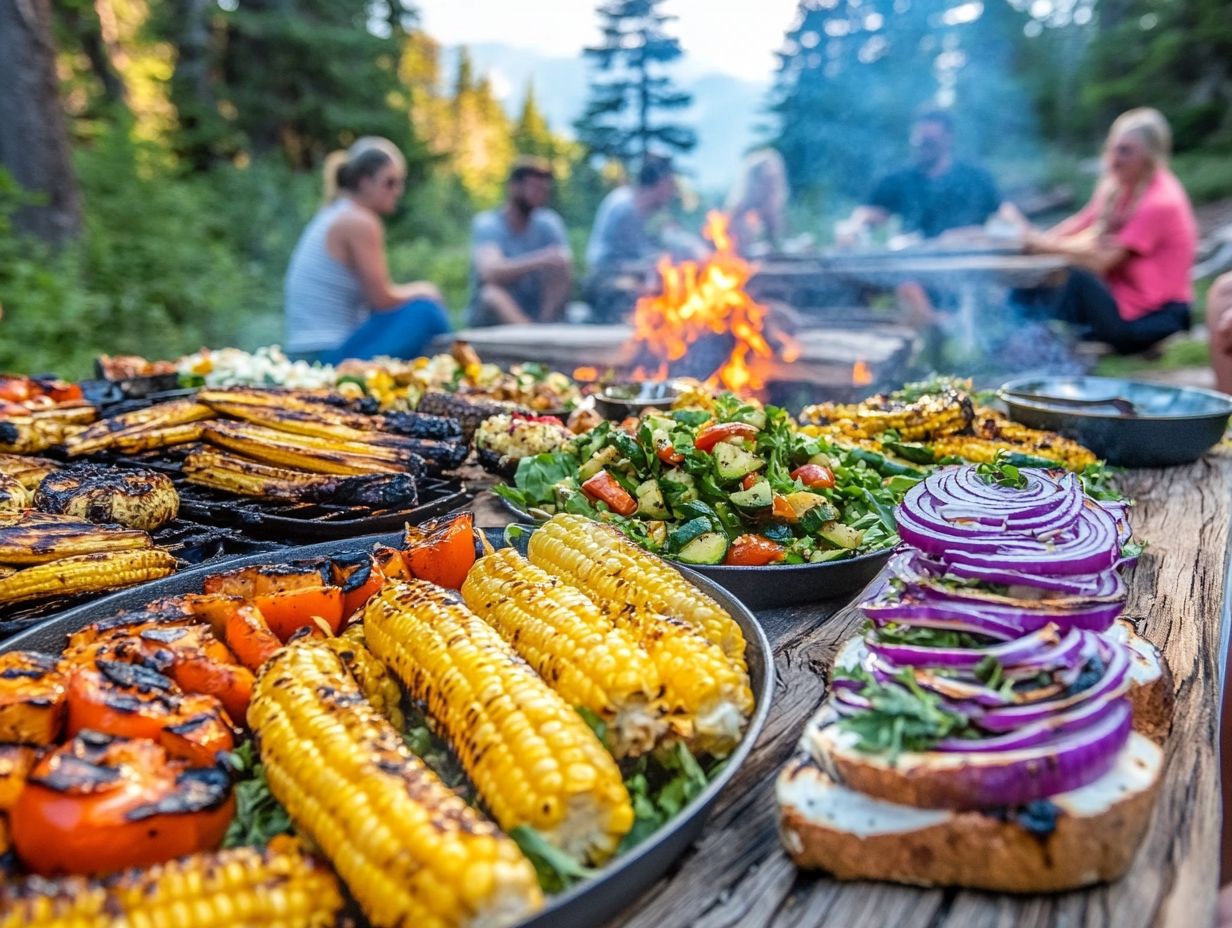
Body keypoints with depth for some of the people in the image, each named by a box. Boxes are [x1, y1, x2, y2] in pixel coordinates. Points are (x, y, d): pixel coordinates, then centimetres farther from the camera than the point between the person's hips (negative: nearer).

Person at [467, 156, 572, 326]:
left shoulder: (549, 223, 2)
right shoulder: (486, 224, -8)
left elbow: (566, 277, -10)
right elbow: (491, 272, -28)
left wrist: (544, 320, -25)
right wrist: (539, 260, -39)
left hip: (533, 317, 3)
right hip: (489, 317, -2)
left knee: (558, 268, -19)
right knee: (492, 294, -35)